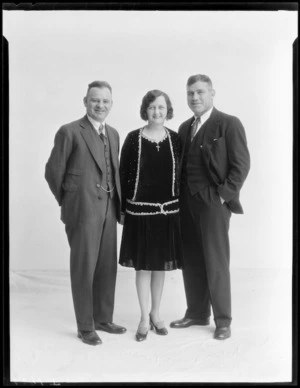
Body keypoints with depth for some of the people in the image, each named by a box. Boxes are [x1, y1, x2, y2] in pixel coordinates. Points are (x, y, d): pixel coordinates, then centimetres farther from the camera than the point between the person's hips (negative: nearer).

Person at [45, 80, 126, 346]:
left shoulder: (113, 134, 13)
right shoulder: (70, 132, -8)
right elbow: (53, 172, -4)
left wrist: (118, 202, 11)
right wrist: (68, 202, 4)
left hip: (109, 209, 6)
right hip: (83, 211, -6)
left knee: (107, 268, 12)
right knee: (84, 269, 3)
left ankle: (103, 319, 28)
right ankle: (85, 327, 16)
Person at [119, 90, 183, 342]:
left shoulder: (175, 139, 2)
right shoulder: (133, 139, -5)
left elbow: (180, 174, 7)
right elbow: (123, 175, -3)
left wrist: (179, 205, 4)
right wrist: (122, 208, -5)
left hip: (168, 210, 2)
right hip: (140, 210, -2)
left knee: (161, 264, 12)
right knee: (143, 265, 6)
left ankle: (156, 314, 28)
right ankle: (145, 318, 20)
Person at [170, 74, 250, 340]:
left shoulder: (229, 124, -4)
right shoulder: (185, 128, 16)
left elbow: (242, 163, -8)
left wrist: (225, 194, -13)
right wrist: (179, 196, 6)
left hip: (214, 202, -6)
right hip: (187, 202, 6)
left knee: (216, 262, -2)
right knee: (191, 261, 11)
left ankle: (223, 320, 11)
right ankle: (197, 313, 24)